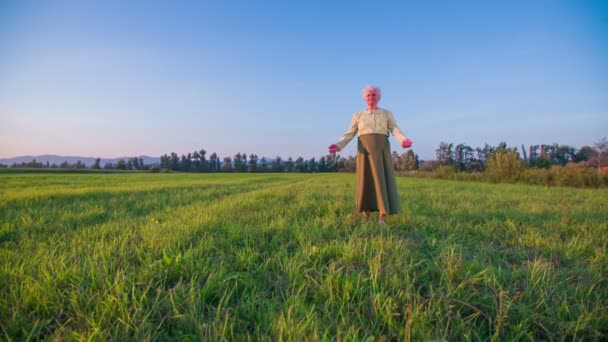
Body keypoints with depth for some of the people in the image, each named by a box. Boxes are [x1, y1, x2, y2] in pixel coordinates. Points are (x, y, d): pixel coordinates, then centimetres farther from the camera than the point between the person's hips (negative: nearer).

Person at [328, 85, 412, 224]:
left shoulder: (387, 113, 13)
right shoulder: (358, 115, 15)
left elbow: (396, 131, -1)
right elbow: (350, 134, 7)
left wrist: (404, 140, -24)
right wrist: (339, 145, -13)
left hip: (381, 150, 0)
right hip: (365, 150, 0)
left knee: (383, 181, -9)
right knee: (366, 181, -5)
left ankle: (382, 219, -7)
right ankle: (366, 219, 3)